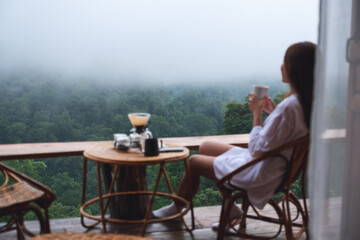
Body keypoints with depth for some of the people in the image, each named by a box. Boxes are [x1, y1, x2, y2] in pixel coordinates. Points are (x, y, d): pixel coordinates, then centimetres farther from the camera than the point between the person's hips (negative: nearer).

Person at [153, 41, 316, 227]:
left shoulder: (289, 106, -31)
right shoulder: (307, 102, -3)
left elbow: (258, 150, -27)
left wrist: (257, 113, -18)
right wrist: (272, 110, 2)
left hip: (260, 173, -10)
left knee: (194, 162, 8)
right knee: (204, 147, 20)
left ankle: (175, 210, 34)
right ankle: (230, 209, 22)